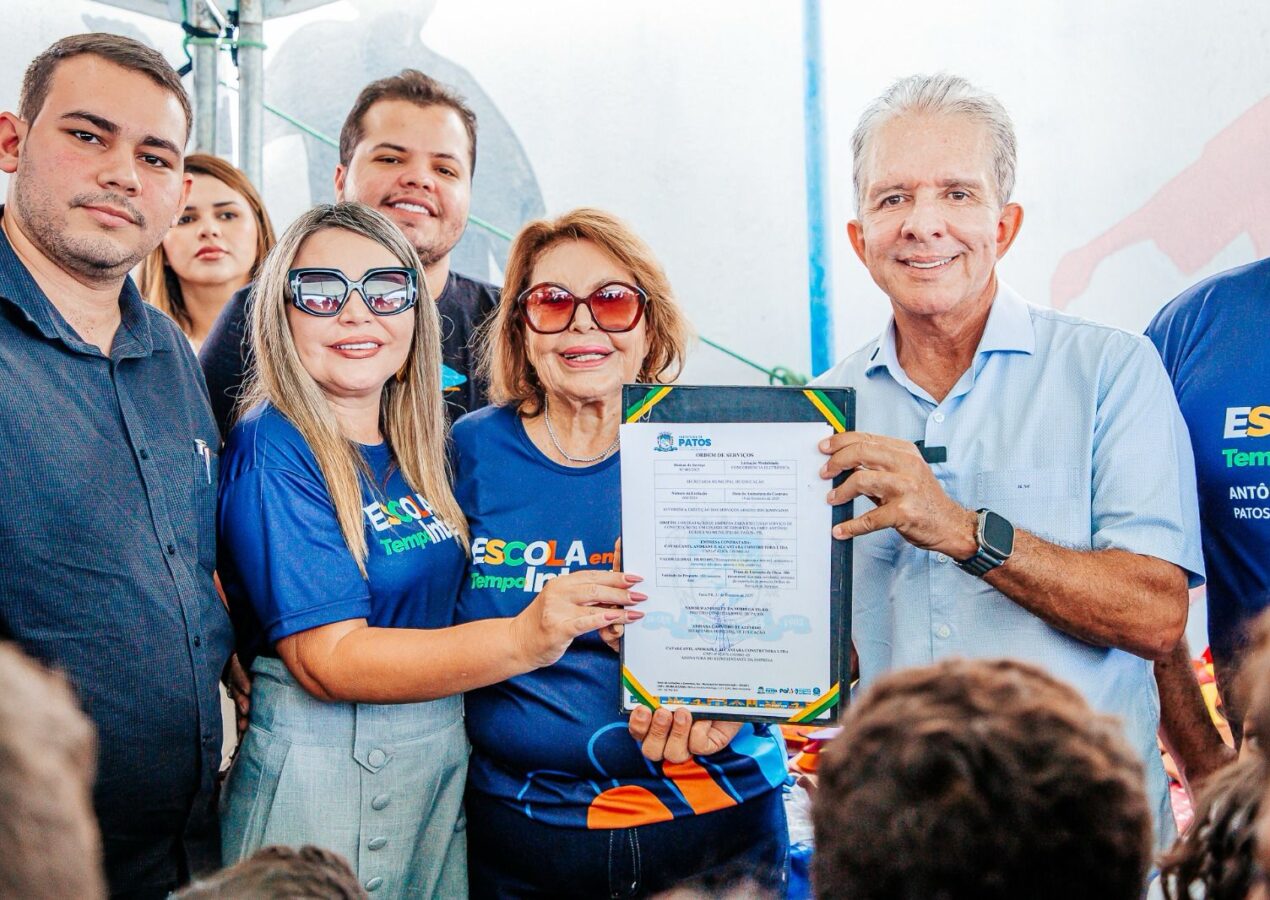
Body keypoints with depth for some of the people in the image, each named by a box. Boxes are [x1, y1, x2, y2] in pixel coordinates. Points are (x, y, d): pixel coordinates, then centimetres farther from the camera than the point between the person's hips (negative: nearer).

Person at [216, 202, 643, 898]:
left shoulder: (412, 451, 7)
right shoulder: (272, 450, -15)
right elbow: (328, 659, -22)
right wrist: (523, 639, -32)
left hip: (445, 758, 7)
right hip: (324, 776, -7)